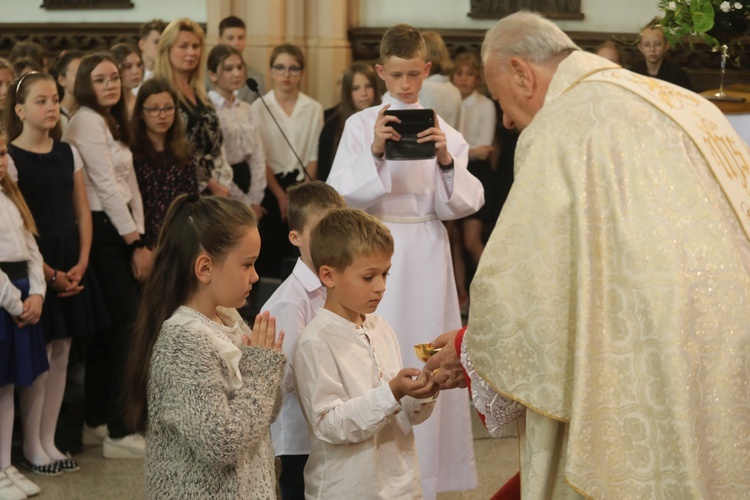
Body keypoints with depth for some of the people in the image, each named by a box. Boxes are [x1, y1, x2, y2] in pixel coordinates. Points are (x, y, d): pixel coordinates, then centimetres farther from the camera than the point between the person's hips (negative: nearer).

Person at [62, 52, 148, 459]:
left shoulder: (112, 123, 18)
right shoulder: (87, 122, -11)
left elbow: (129, 184, 13)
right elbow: (106, 186, -14)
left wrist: (139, 237, 3)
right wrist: (135, 243, -13)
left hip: (119, 230, 9)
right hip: (102, 230, -9)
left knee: (108, 327, 12)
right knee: (127, 325, -10)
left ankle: (96, 421, 21)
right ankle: (118, 433, -5)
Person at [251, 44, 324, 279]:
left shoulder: (314, 109, 3)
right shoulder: (259, 108, -1)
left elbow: (314, 156, 4)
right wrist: (280, 195, -8)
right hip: (270, 186, -1)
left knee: (300, 252, -1)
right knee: (269, 251, -1)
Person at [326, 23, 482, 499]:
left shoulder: (443, 129, 6)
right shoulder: (361, 125, 3)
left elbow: (464, 202, -2)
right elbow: (342, 194, -8)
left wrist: (446, 161, -19)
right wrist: (374, 152, -21)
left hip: (426, 254, 1)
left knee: (425, 356, 1)